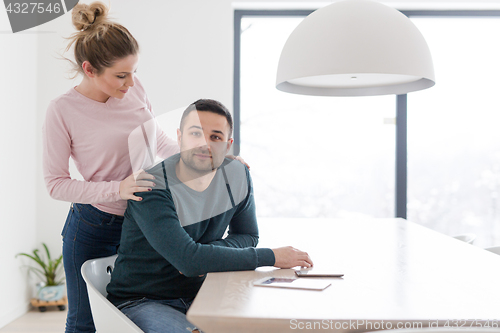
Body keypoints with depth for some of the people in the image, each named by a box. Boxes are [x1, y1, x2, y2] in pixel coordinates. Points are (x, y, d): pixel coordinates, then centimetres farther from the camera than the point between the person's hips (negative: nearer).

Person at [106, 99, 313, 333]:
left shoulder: (237, 175, -3)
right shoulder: (150, 189, -23)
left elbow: (247, 235, 10)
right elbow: (188, 261, -31)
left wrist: (211, 253, -14)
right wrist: (272, 257, -25)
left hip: (197, 294, 6)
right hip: (140, 302, -5)